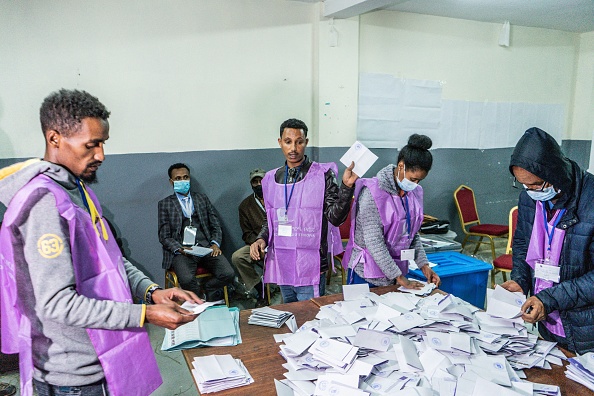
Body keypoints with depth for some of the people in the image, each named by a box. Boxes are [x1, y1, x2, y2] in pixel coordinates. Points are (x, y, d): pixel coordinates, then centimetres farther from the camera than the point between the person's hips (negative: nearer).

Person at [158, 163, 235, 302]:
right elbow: (164, 236, 5)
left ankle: (207, 289, 8)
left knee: (228, 274, -22)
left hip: (206, 248, 3)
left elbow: (216, 226, 15)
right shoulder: (165, 204, 11)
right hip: (181, 251, -2)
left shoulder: (202, 198, 19)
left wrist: (215, 244, -4)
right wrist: (179, 249, -13)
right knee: (187, 280, -32)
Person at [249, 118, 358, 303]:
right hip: (281, 266, 5)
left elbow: (335, 218, -14)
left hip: (310, 268, -5)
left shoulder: (322, 174, -8)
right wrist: (262, 239, -1)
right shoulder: (271, 179, 6)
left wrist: (346, 187, -27)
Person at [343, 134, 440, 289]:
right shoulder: (373, 193, -19)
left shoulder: (415, 193, 3)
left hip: (397, 269, 6)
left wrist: (424, 264, 0)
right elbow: (373, 242, -22)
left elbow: (413, 234, 12)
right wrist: (399, 277, -19)